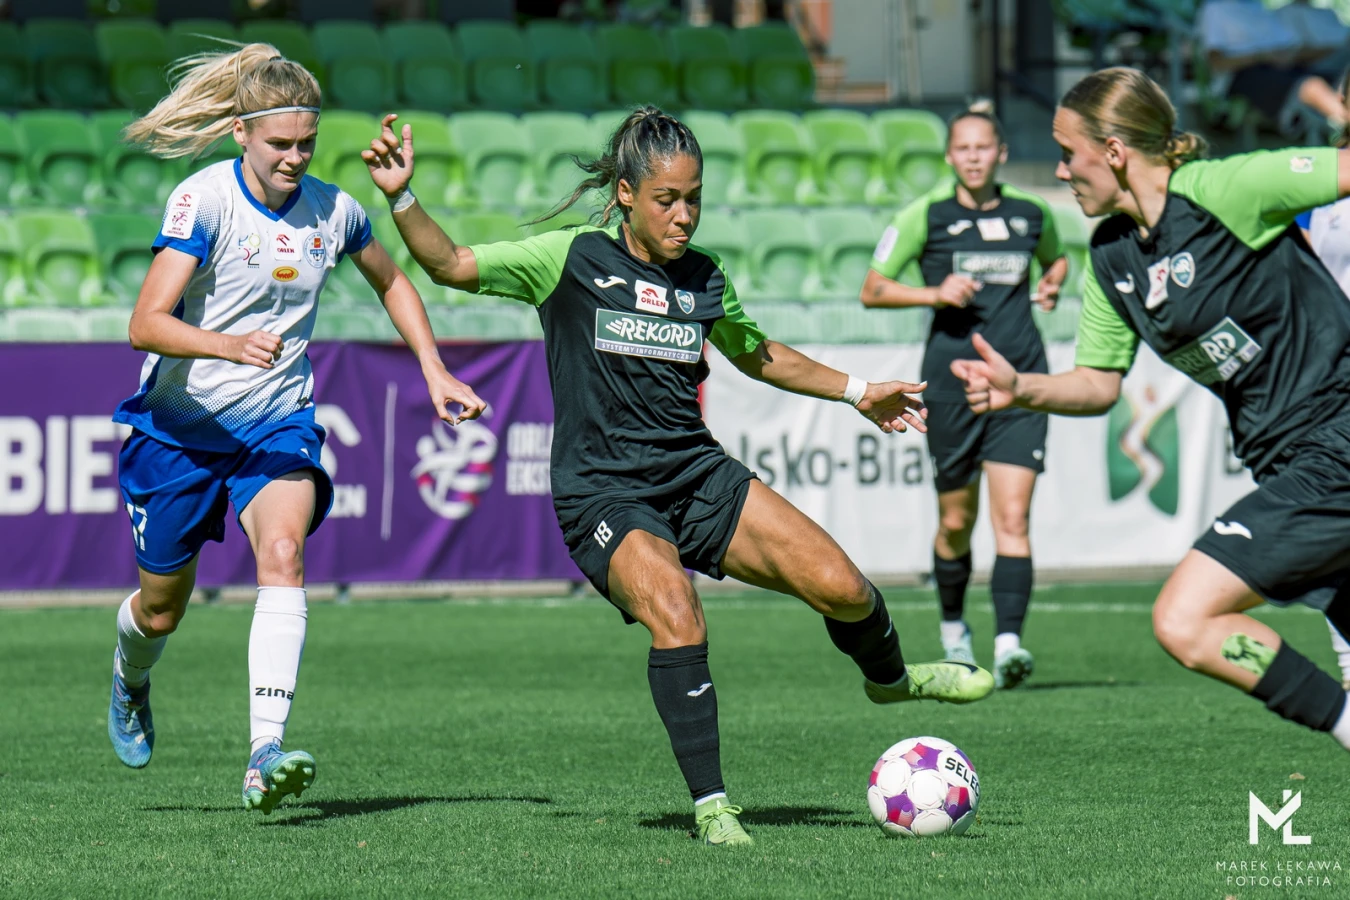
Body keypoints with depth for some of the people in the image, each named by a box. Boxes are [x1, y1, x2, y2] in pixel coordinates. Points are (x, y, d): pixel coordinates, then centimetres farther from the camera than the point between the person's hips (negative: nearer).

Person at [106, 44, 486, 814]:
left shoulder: (333, 210, -3)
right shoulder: (204, 200, -17)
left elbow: (392, 282, 19)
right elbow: (146, 323, -26)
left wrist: (435, 371, 9)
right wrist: (229, 346, -43)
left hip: (278, 424, 2)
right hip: (182, 425, -2)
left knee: (284, 554, -27)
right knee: (163, 608, 11)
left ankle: (266, 752, -37)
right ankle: (130, 679, 50)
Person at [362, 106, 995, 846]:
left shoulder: (704, 279, 9)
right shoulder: (572, 260, -4)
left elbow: (756, 355, 28)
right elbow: (450, 266, -5)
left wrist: (858, 392, 29)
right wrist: (400, 198, -20)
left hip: (698, 476, 4)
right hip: (602, 493, -4)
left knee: (842, 588, -10)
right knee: (677, 616, -32)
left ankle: (890, 677, 26)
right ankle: (710, 806, -19)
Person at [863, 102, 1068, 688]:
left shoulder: (1029, 214, 7)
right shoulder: (927, 215, -1)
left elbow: (1055, 258, 29)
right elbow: (872, 291, 2)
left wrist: (1051, 284, 6)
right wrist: (933, 293, -13)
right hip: (951, 377, -1)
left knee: (1012, 517, -13)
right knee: (956, 522, 10)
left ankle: (1008, 641, -22)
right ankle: (953, 628, 34)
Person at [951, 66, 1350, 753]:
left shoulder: (1222, 191, -14)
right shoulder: (1110, 259, 10)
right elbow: (1099, 383, 18)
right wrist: (1020, 389, 1)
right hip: (1285, 461, 9)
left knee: (1184, 623, -14)